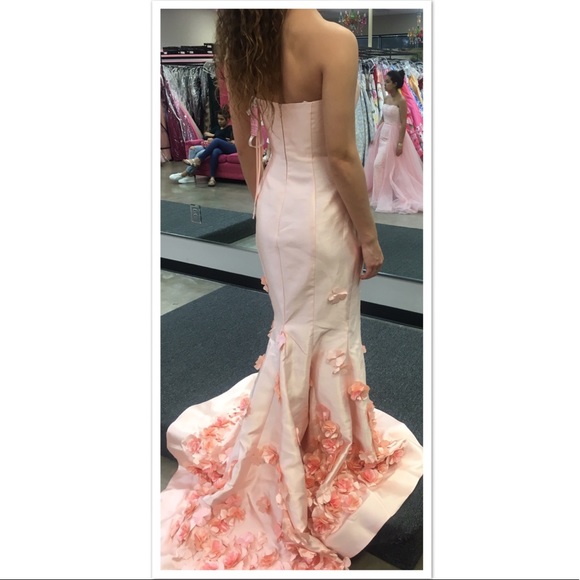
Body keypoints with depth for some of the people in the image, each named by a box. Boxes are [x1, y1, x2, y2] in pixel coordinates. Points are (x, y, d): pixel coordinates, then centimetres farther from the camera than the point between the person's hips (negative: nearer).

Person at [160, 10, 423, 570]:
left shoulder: (240, 42, 0)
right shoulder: (334, 40, -20)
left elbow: (244, 143, 7)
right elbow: (340, 155, -21)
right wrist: (369, 234, -10)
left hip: (276, 207, 6)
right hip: (320, 212, -6)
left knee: (289, 327, 23)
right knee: (327, 334, 12)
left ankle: (286, 440, 44)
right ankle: (329, 449, 34)